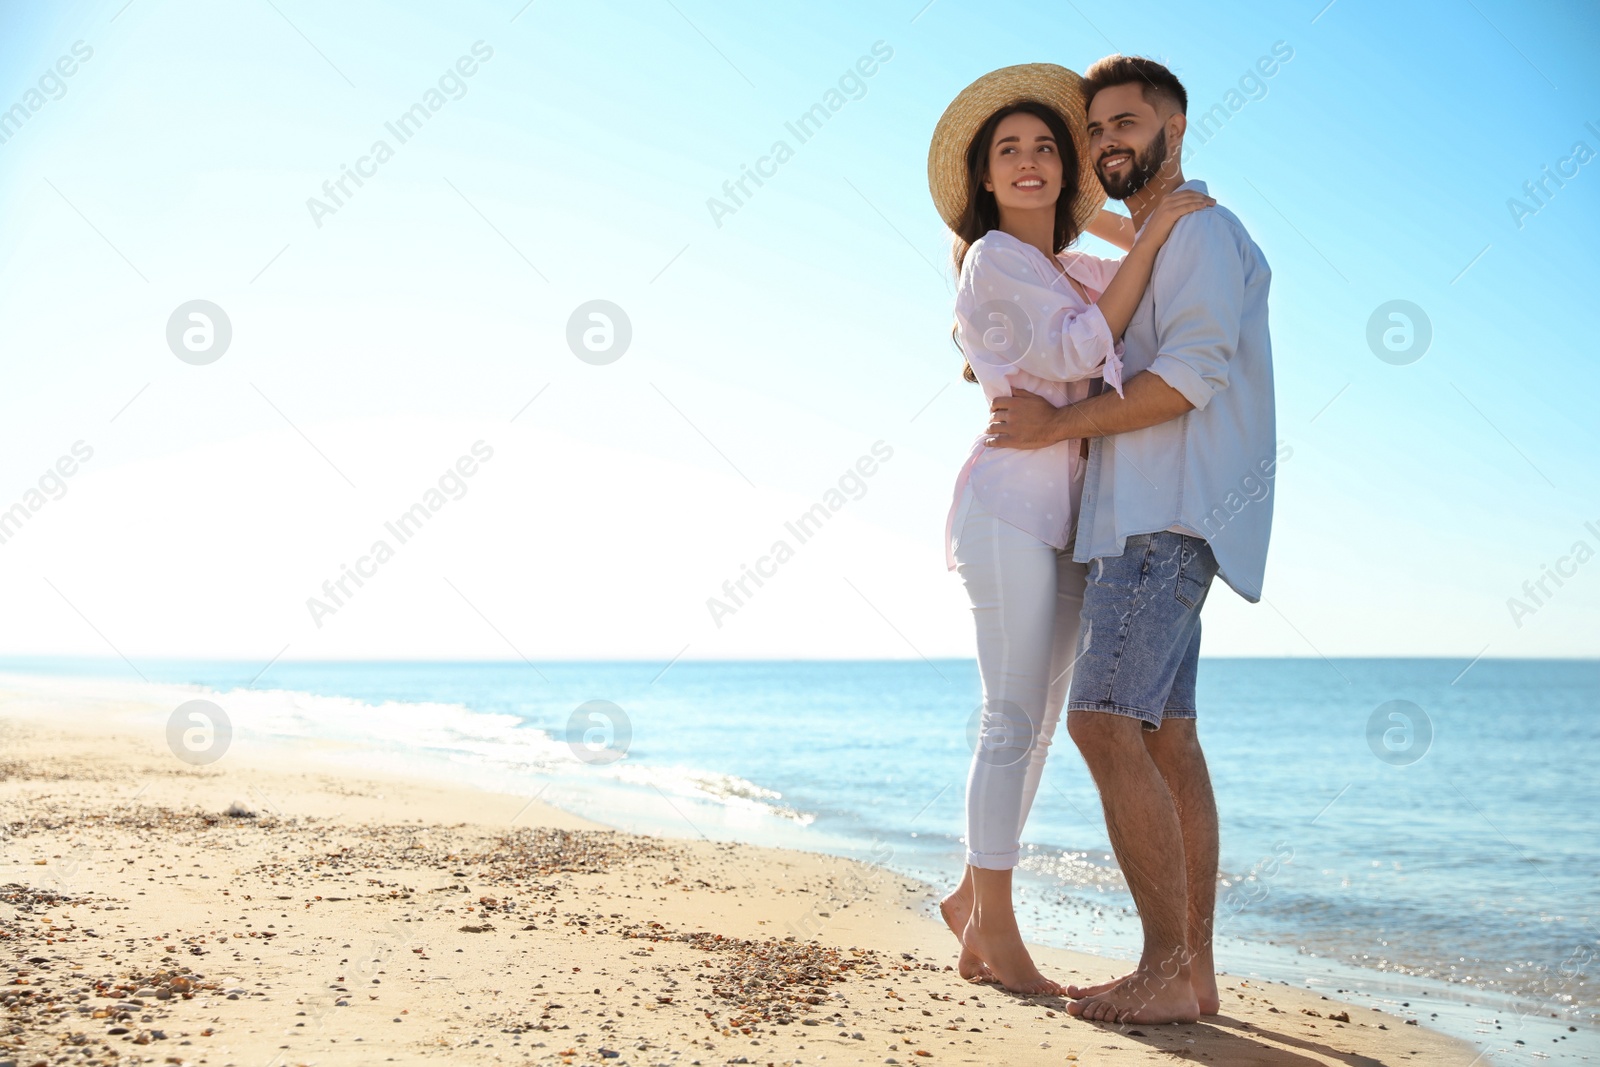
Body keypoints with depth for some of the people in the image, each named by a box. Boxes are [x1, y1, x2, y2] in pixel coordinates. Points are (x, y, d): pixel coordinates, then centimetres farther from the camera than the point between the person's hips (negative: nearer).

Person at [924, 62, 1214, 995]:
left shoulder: (1080, 271, 18)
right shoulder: (994, 260, -4)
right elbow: (1082, 349, -16)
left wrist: (1106, 223, 18)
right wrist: (1157, 229, -13)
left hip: (1068, 518, 8)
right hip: (1012, 503, -8)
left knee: (1038, 720, 9)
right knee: (1015, 717, -9)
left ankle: (974, 897, 19)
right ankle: (995, 931, -3)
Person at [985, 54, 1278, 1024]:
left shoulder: (1203, 231, -5)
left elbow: (1191, 376, -18)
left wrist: (1059, 425, -14)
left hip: (1166, 515, -10)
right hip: (1143, 520, 10)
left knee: (1105, 722, -18)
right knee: (1165, 739, 5)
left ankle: (1169, 971, -16)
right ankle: (1193, 969, 6)